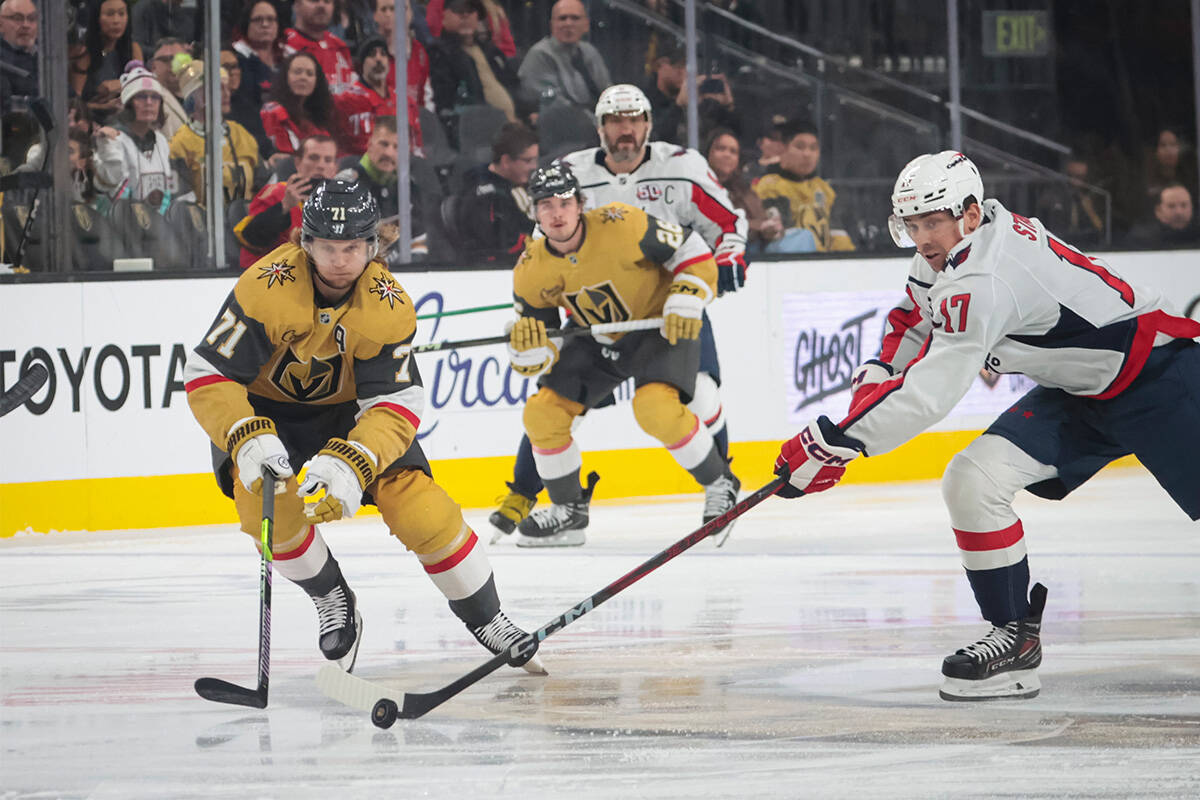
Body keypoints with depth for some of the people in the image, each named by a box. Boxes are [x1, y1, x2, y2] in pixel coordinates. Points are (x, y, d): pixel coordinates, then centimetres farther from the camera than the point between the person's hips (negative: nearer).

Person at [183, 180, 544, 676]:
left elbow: (397, 405, -25)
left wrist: (351, 463, -42)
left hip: (351, 407, 1)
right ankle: (332, 600, -1)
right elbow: (206, 374, -28)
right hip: (267, 404, -1)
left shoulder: (389, 308, -24)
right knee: (266, 496, -28)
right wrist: (248, 440, -42)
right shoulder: (265, 289, -31)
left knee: (421, 509, -13)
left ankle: (487, 620, 9)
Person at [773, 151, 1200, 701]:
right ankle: (1014, 636, -1)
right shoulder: (954, 245, -2)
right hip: (1078, 392, 9)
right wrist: (875, 377, 4)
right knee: (972, 482, -6)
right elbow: (916, 322, 19)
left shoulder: (986, 279, -32)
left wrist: (836, 443, -35)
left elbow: (928, 395, -36)